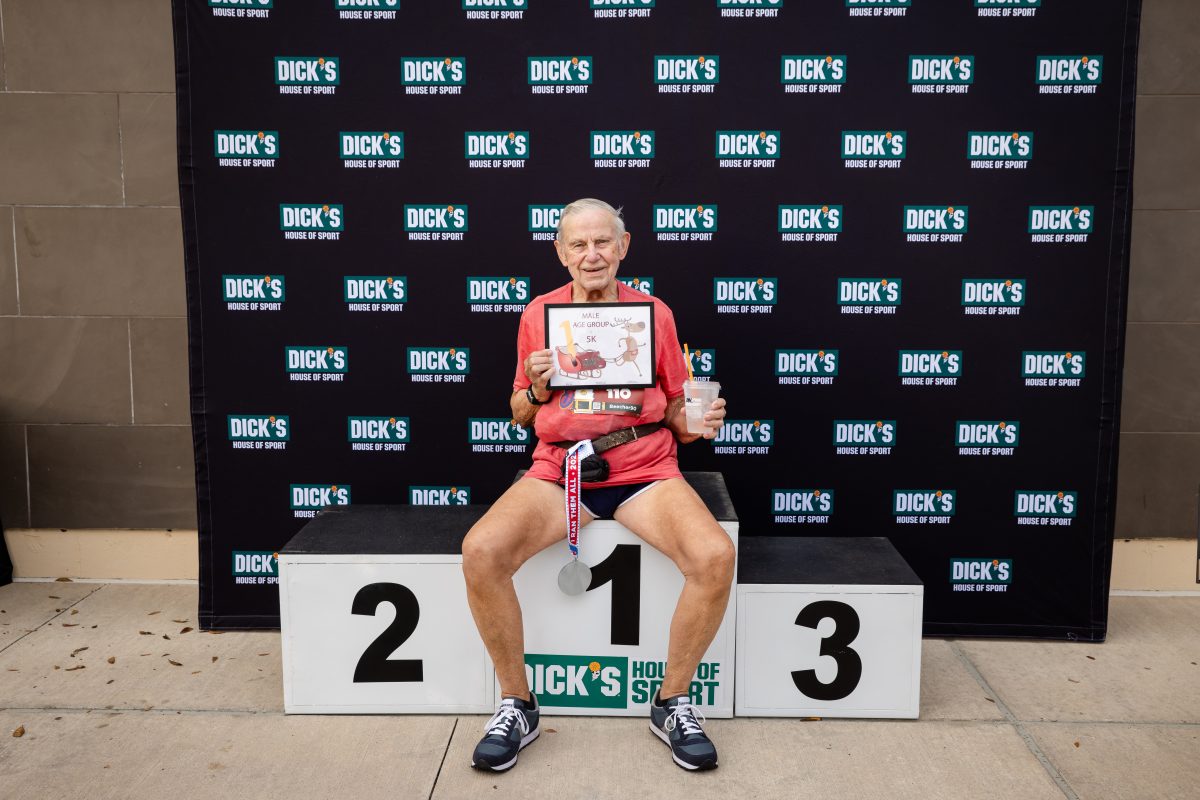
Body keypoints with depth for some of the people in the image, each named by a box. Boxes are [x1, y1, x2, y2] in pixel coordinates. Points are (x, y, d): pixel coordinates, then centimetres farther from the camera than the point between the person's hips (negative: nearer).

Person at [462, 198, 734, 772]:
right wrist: (537, 389, -5)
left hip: (645, 471, 0)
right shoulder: (538, 314, 10)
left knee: (715, 556, -27)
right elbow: (520, 415, 16)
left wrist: (700, 421, -8)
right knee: (481, 551, -26)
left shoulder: (654, 312, 9)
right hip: (557, 470, 1)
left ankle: (673, 703, -1)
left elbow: (675, 408, 13)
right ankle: (516, 704, -2)